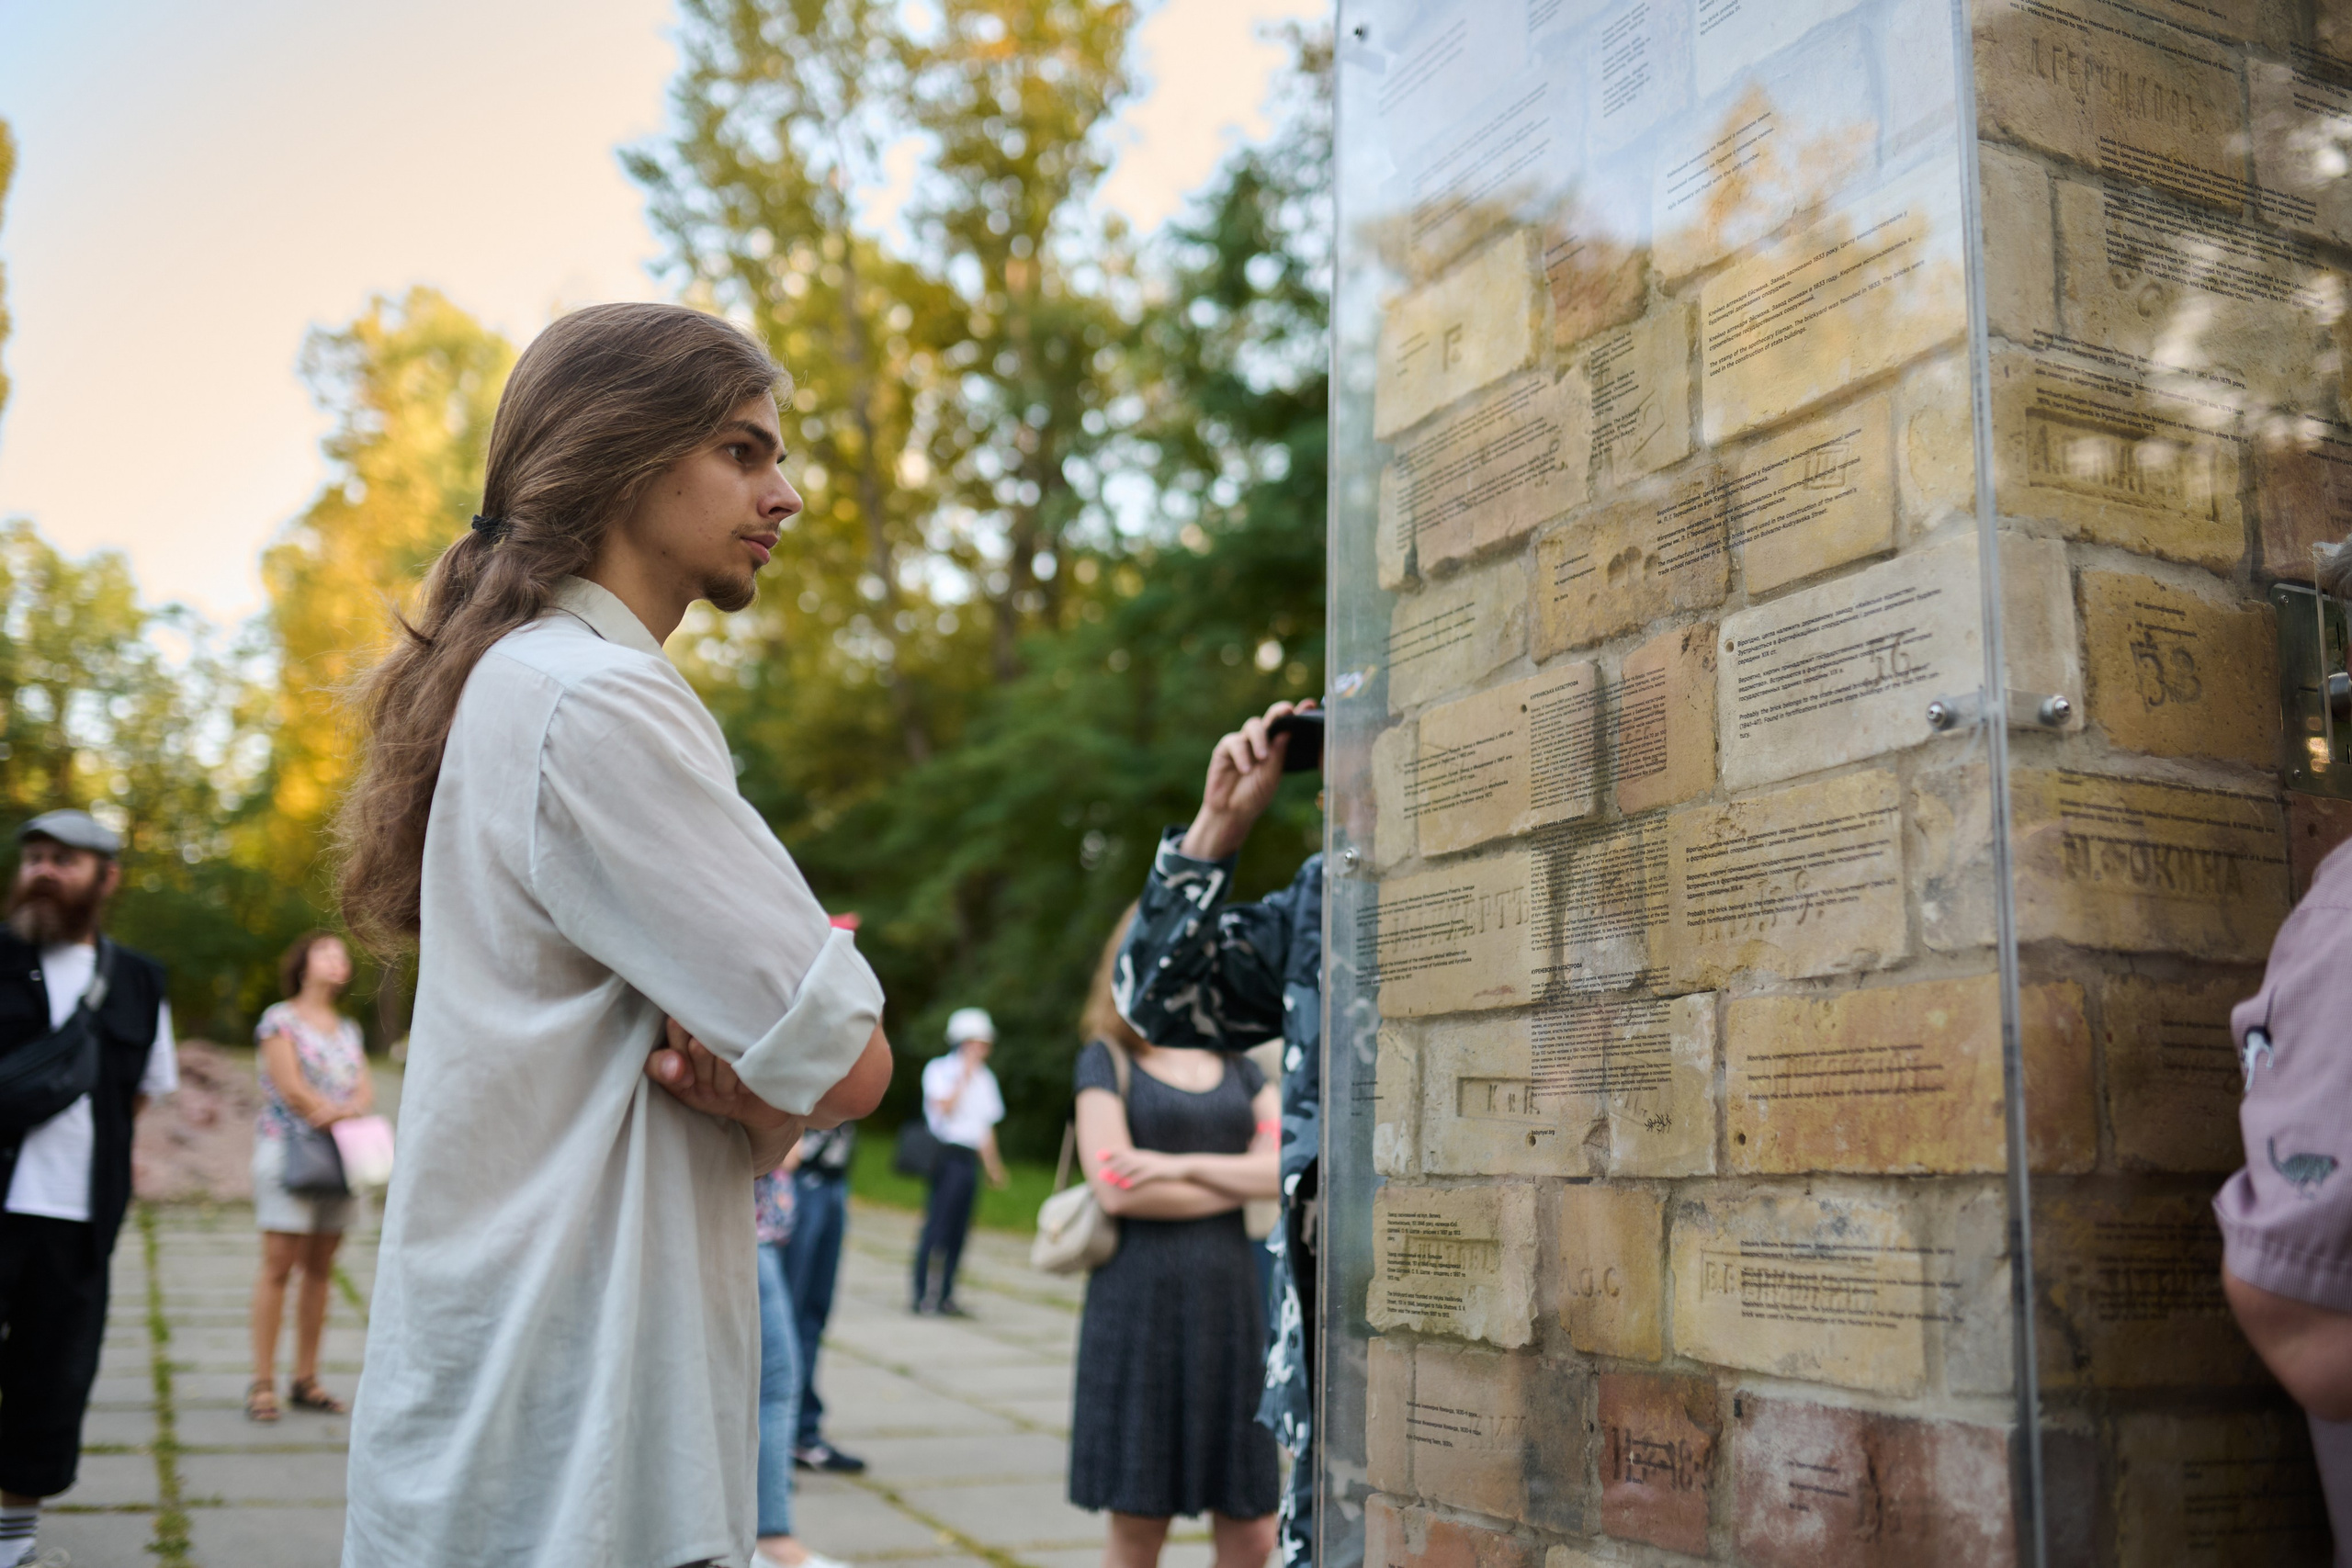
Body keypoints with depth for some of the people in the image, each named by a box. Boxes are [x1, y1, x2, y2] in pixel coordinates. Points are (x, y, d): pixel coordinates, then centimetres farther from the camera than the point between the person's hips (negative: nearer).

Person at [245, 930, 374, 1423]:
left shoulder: (348, 1030, 17)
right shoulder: (280, 1019, 0)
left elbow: (365, 1093, 8)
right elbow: (292, 1090, -9)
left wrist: (338, 1112, -12)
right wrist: (343, 1111, -5)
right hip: (288, 1148, -5)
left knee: (320, 1268, 5)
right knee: (279, 1265, -7)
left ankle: (306, 1379, 10)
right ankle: (263, 1382, -2)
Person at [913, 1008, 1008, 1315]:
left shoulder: (984, 1079, 18)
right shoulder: (939, 1069, 1)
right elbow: (944, 1106, -14)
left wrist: (992, 1164, 17)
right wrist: (965, 1075, -9)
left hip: (970, 1159, 6)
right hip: (946, 1154, -6)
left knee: (958, 1230, 5)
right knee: (937, 1225, -9)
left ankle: (945, 1296, 10)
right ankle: (924, 1293, -4)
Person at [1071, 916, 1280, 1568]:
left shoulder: (1239, 1066, 14)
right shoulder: (1106, 1060, 2)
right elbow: (1115, 1189, -12)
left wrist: (1183, 1164, -12)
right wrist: (1239, 1185, -4)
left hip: (1229, 1304, 4)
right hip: (1141, 1305, -4)